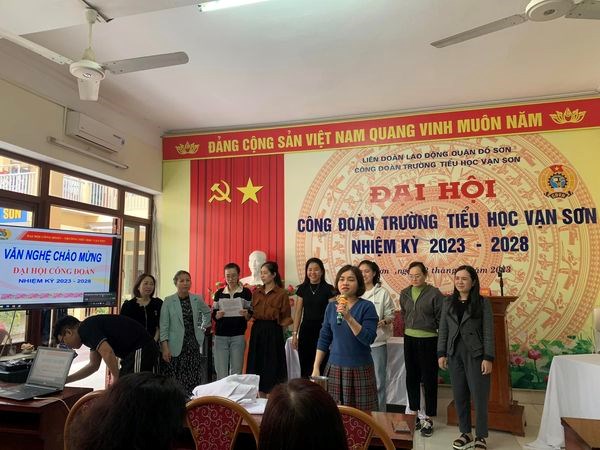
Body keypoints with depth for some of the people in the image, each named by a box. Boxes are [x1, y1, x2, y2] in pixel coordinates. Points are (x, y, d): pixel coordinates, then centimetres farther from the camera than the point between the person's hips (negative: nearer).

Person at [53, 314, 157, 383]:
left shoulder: (85, 329, -8)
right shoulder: (91, 326, 22)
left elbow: (107, 352, -24)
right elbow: (93, 365, 28)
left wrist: (116, 378, -17)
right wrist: (66, 380, 29)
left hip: (140, 349, -11)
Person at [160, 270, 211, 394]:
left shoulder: (197, 299, 6)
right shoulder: (168, 301, -3)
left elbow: (207, 312, 25)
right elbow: (164, 325, -5)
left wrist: (203, 328, 16)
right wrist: (165, 347, -11)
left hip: (194, 346, 3)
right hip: (175, 348, -3)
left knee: (194, 380, 2)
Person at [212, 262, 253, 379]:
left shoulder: (246, 292, 2)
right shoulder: (219, 293, 9)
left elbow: (250, 315, 2)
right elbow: (213, 315, 9)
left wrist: (246, 314, -20)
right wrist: (218, 315, -13)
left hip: (238, 336, -2)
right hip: (221, 336, 2)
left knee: (236, 372, 1)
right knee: (221, 372, 1)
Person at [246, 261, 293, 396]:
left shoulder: (281, 293, -5)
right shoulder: (256, 292, 10)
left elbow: (287, 317, -4)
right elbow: (252, 312, 15)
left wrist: (279, 325, -15)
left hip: (273, 332, -5)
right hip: (257, 331, 5)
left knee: (272, 364, 1)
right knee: (257, 364, 9)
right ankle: (261, 397, 23)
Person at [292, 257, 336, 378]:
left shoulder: (328, 289, -2)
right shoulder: (302, 288, 7)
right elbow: (298, 312, 9)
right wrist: (294, 333, 5)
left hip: (322, 330, -3)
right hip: (306, 329, 3)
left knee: (320, 367, -3)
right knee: (304, 367, 6)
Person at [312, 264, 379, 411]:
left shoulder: (366, 306, -7)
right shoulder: (331, 307, 5)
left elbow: (368, 339, -17)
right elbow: (324, 339, 8)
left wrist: (348, 317, -25)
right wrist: (316, 368, 5)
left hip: (360, 369, -3)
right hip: (334, 368, 3)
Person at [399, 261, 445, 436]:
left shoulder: (434, 293, -11)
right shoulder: (405, 293, 4)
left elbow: (441, 319, -8)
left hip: (428, 341, -5)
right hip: (409, 340, 5)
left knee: (429, 380, 4)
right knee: (411, 378, 13)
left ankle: (428, 419, 17)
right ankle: (414, 414, 28)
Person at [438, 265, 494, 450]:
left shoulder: (483, 302, -5)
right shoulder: (448, 303, 6)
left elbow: (488, 332, -7)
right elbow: (443, 330, 8)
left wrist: (488, 358, -12)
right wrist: (441, 353, 3)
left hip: (476, 354, -4)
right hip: (455, 354, 4)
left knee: (479, 396, 3)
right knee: (459, 396, 10)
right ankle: (466, 433, 26)